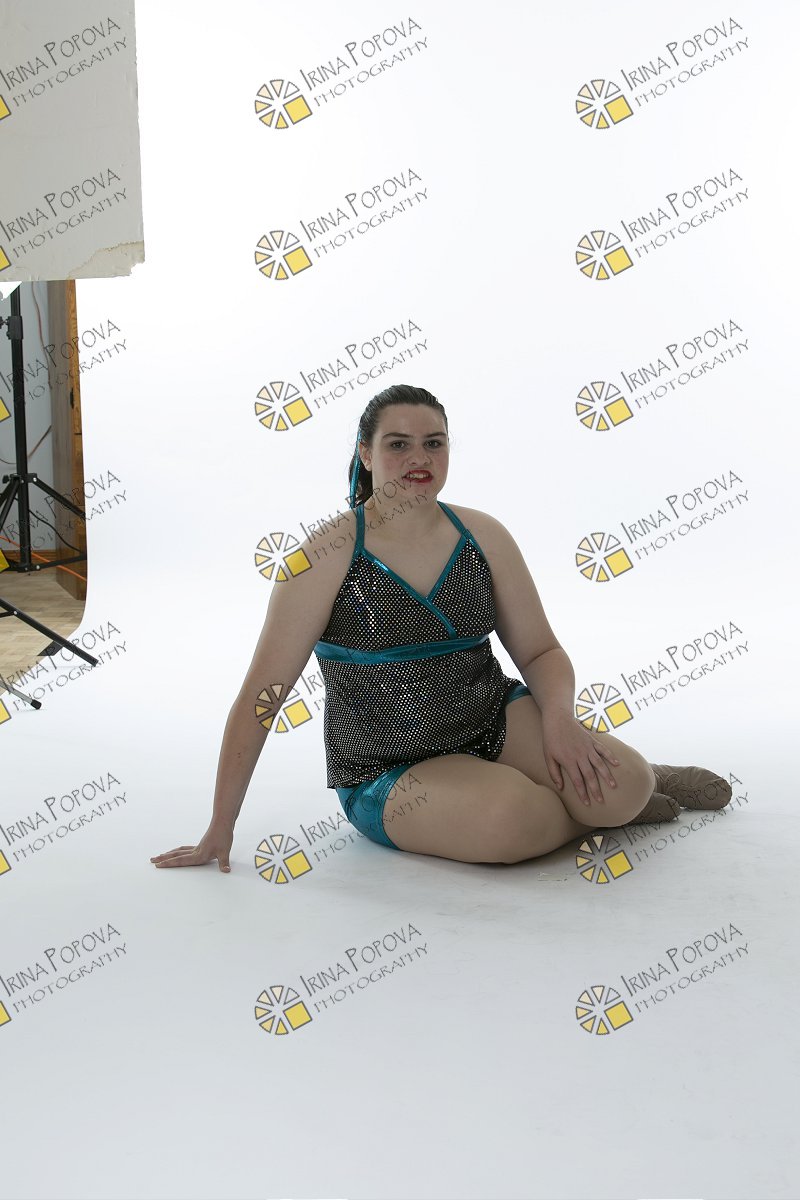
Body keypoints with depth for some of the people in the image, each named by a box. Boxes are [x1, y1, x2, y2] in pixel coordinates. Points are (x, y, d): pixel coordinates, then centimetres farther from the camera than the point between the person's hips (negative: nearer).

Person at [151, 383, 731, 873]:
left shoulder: (483, 536, 0)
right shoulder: (329, 555, -13)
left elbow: (541, 652, 5)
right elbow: (262, 696, -13)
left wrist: (558, 716, -18)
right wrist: (220, 831, -12)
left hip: (497, 721, 4)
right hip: (389, 774, -3)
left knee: (623, 784, -20)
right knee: (509, 816, -32)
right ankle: (593, 807, 2)